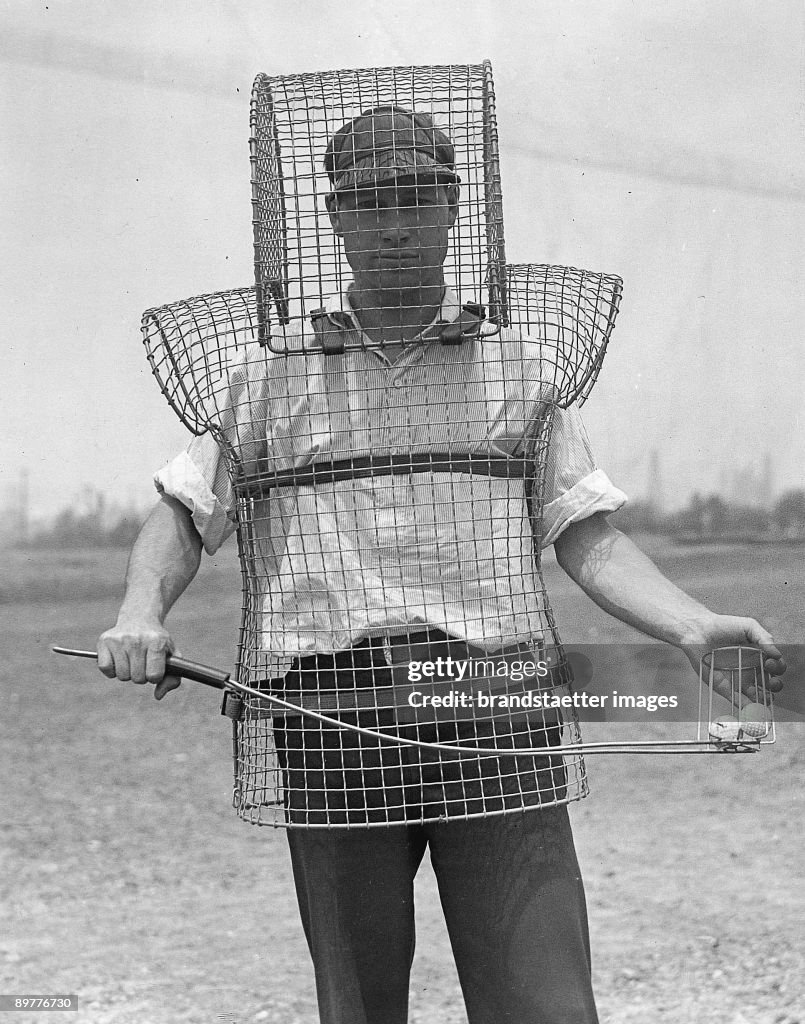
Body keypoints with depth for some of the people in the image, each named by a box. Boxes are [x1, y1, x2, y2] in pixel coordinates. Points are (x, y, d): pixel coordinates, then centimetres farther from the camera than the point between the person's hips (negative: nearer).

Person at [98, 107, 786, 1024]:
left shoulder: (517, 368, 14)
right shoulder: (275, 377, 14)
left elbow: (587, 536, 8)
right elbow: (185, 513, 15)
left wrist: (694, 628, -9)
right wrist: (140, 613, -6)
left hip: (494, 715, 0)